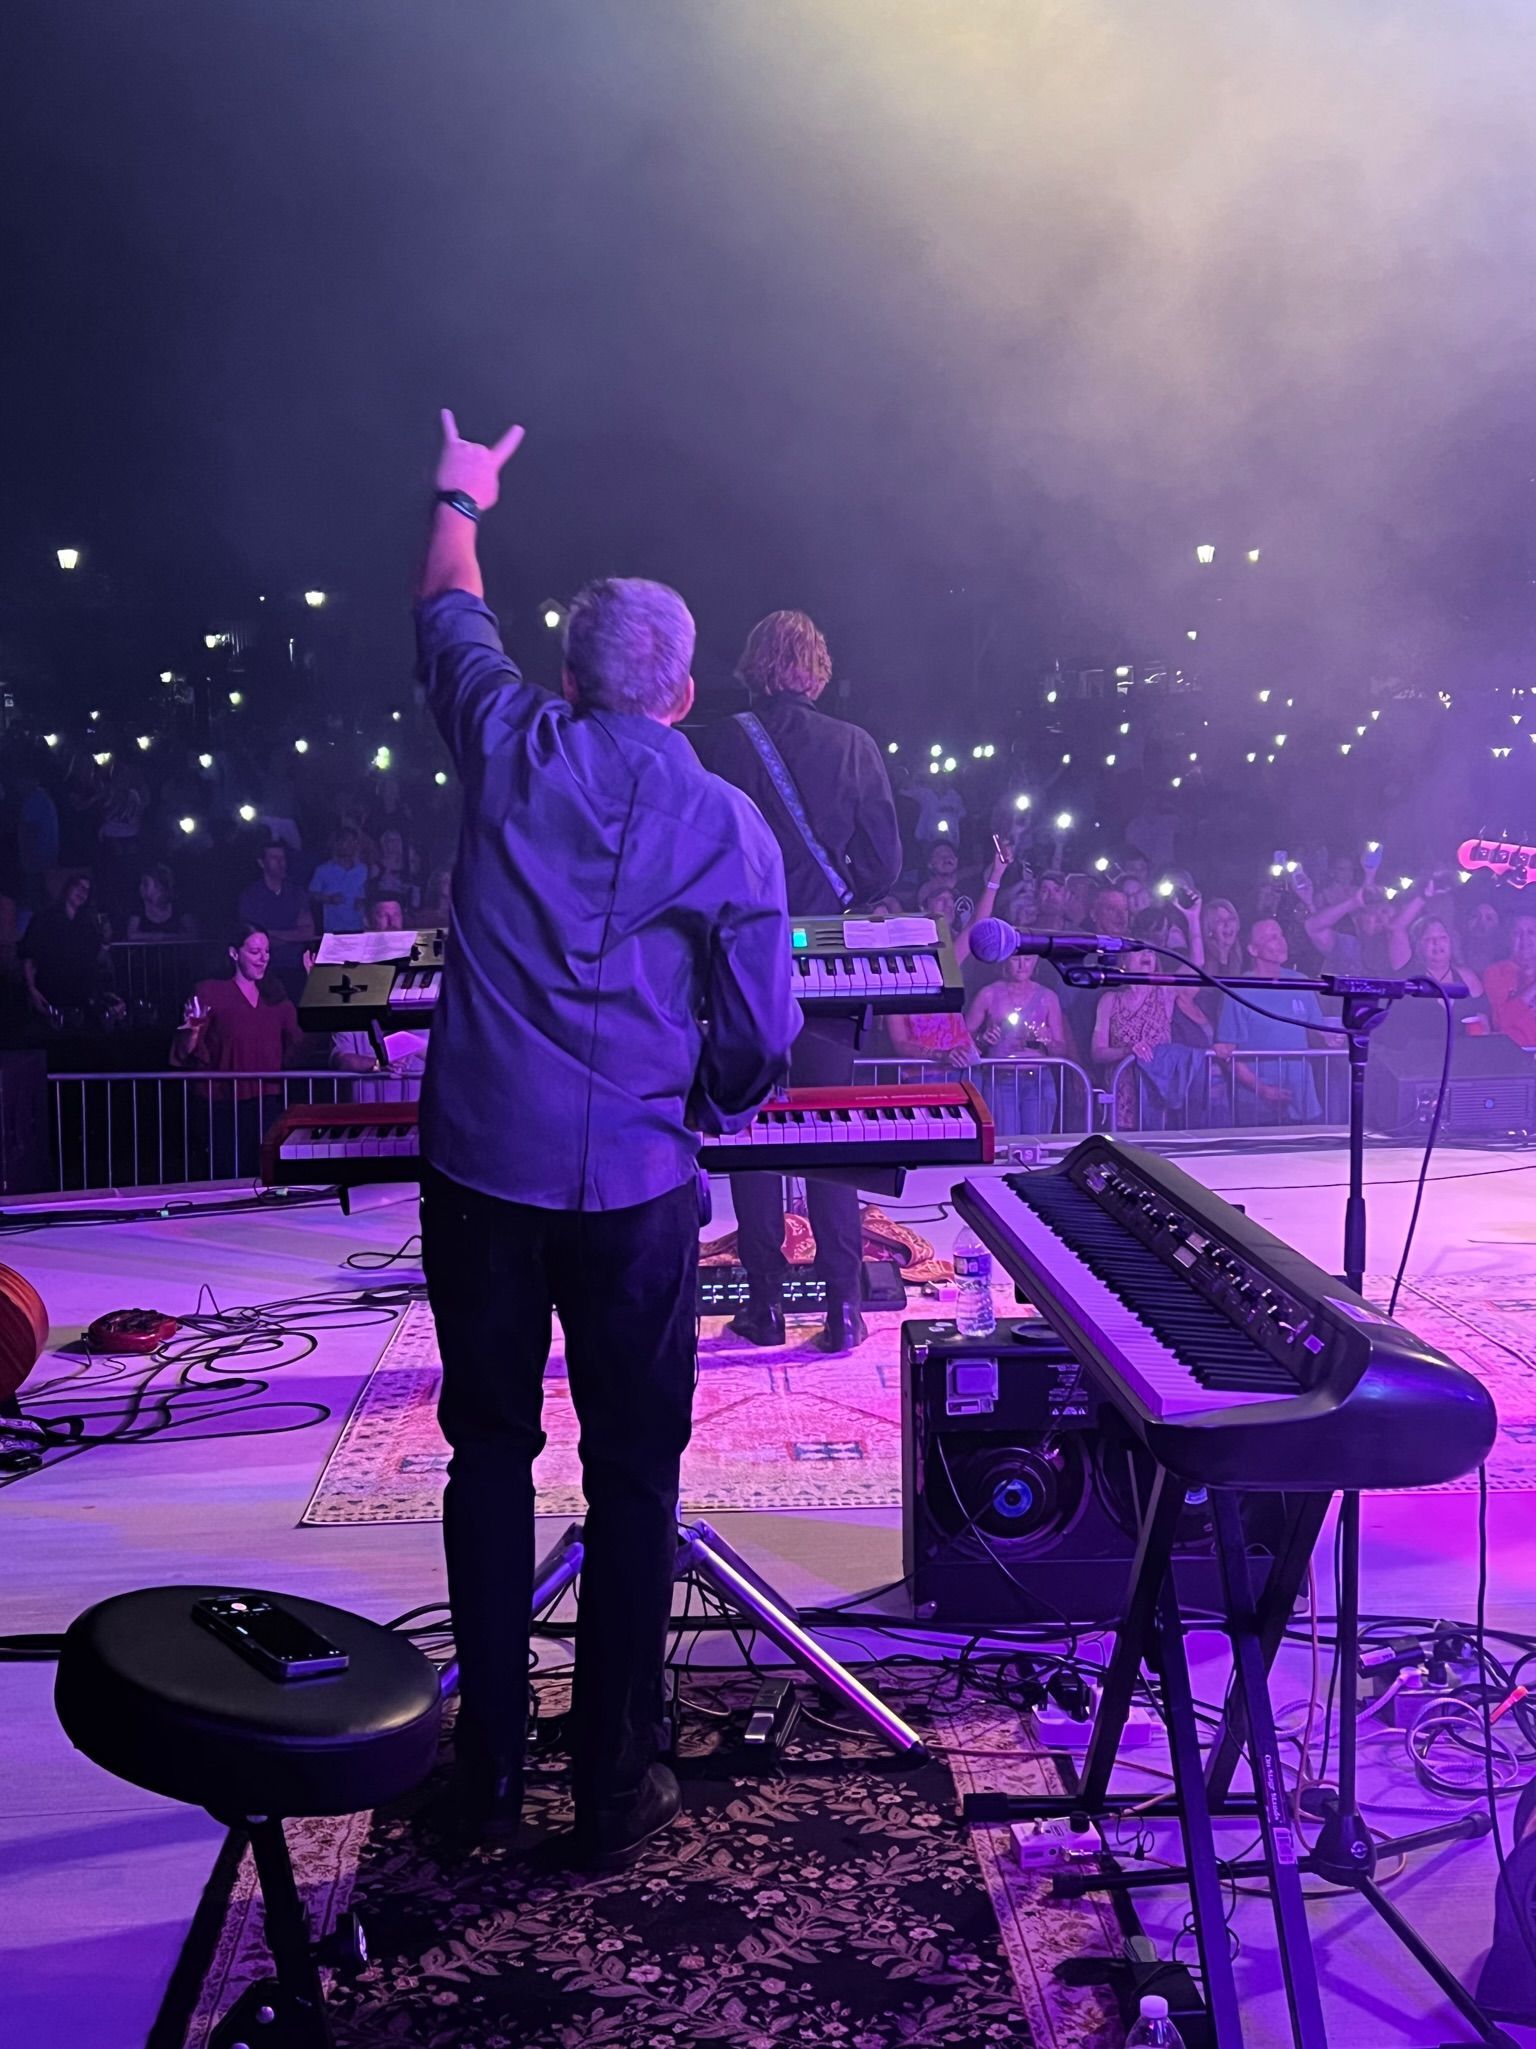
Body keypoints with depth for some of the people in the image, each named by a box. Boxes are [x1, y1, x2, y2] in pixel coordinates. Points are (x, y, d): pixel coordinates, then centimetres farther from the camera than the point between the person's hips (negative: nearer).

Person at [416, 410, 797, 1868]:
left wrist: (459, 504, 43)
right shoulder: (725, 823, -1)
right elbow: (765, 1039, 0)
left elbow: (448, 618, 25)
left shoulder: (510, 747, 3)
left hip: (478, 1160, 2)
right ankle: (614, 1789, 17)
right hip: (629, 1182, -2)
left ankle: (488, 1774, 22)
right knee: (632, 1473, 8)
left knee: (488, 1455, 13)